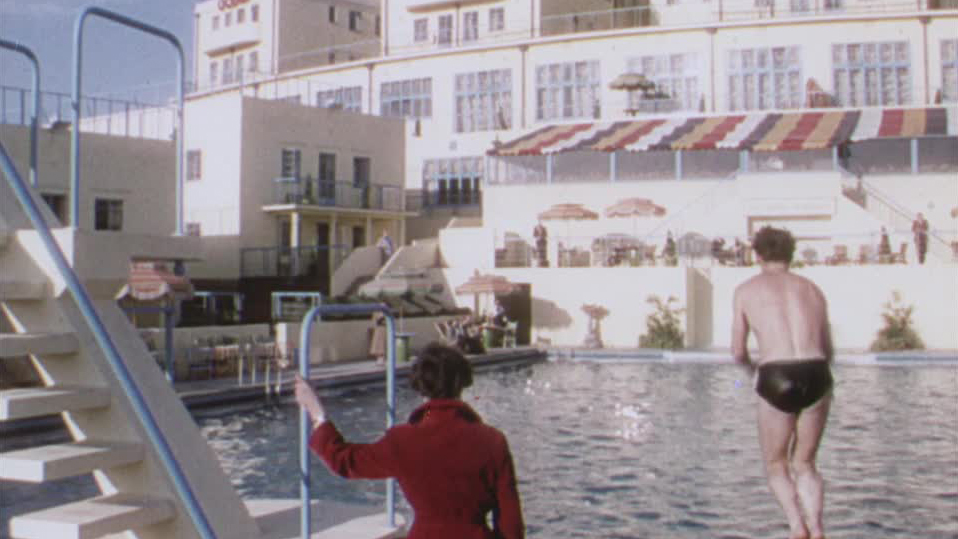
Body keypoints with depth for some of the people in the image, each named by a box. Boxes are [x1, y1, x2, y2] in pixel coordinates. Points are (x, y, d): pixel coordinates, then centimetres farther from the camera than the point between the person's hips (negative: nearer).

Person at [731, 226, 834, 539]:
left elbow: (738, 352, 12)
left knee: (775, 466, 16)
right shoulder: (812, 289, 20)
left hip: (776, 379, -3)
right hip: (816, 375, 3)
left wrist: (752, 368, 34)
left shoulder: (746, 290, 12)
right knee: (805, 464, 20)